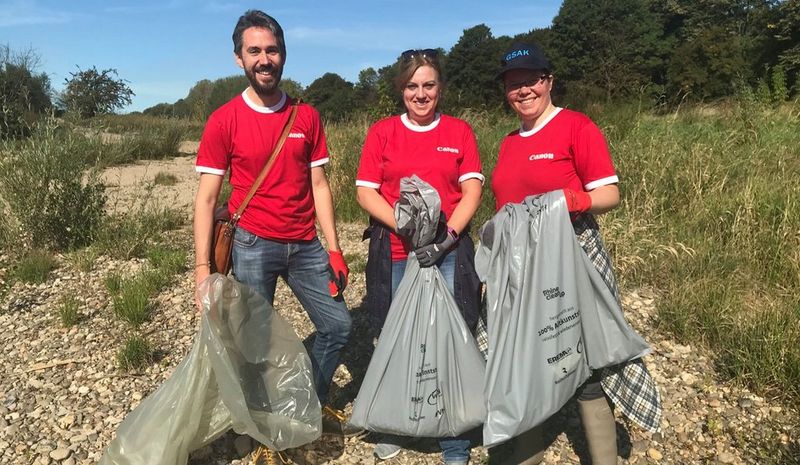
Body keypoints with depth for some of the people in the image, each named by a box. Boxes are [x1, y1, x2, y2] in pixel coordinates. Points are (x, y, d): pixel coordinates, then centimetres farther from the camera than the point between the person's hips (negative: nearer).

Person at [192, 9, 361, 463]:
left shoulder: (307, 116, 4)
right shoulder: (224, 120, -6)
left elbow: (319, 185, 5)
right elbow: (207, 198, -7)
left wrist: (334, 249, 1)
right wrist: (203, 267, -14)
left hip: (305, 245, 4)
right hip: (254, 246, -3)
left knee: (338, 325, 9)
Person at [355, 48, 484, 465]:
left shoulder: (459, 131, 9)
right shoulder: (382, 132, 7)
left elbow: (472, 191, 2)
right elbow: (365, 193, 0)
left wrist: (448, 236, -13)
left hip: (448, 253, 0)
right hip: (394, 254, 1)